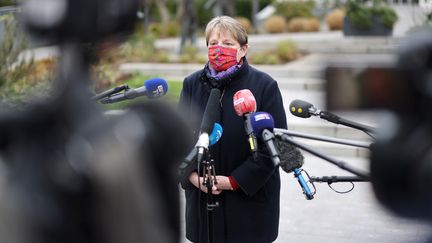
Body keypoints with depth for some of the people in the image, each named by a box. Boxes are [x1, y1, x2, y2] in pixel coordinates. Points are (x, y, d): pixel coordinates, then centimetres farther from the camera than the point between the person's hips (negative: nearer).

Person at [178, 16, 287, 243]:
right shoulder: (192, 84, 5)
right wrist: (193, 176, -9)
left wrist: (234, 180, -13)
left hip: (251, 196, -3)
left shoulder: (264, 85, -6)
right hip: (201, 194, 3)